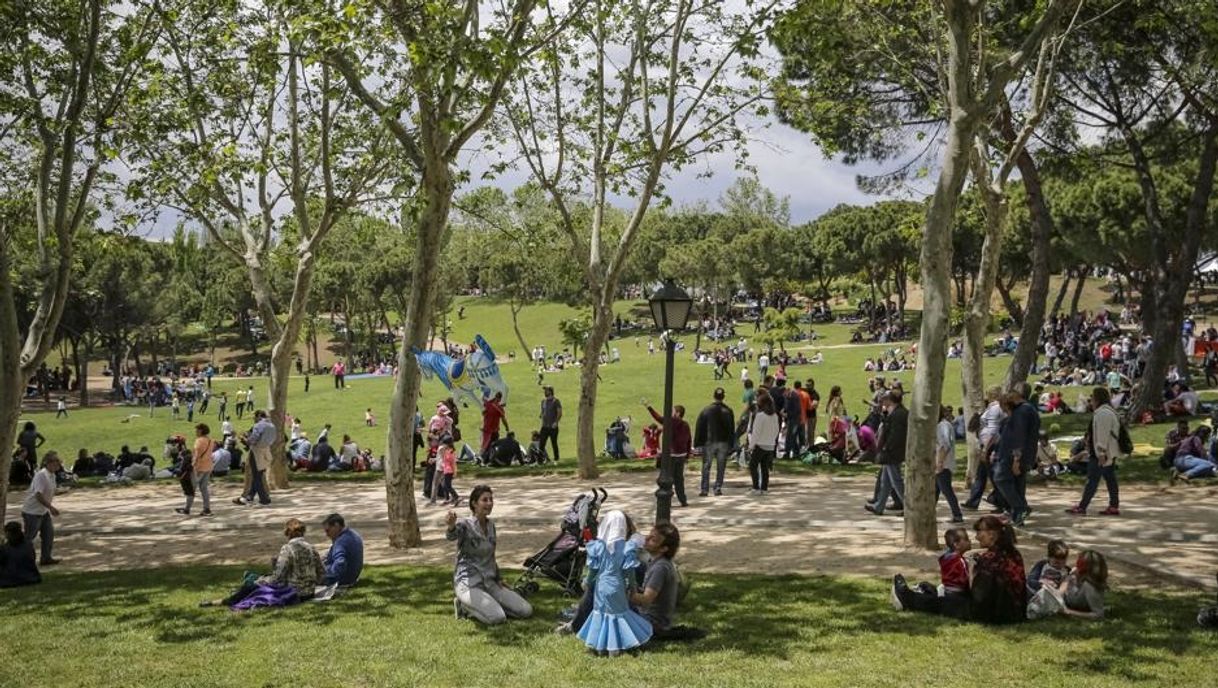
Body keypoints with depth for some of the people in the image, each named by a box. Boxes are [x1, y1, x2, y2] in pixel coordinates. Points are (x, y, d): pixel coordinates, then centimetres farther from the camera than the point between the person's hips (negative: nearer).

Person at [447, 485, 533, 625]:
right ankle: (465, 606, -2)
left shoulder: (491, 525, 9)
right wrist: (451, 526, -61)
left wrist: (499, 579, 14)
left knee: (526, 611, -7)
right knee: (497, 618, -29)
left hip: (489, 582, 7)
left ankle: (485, 604, 9)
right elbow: (451, 536, -38)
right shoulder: (465, 524, -13)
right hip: (468, 584, -7)